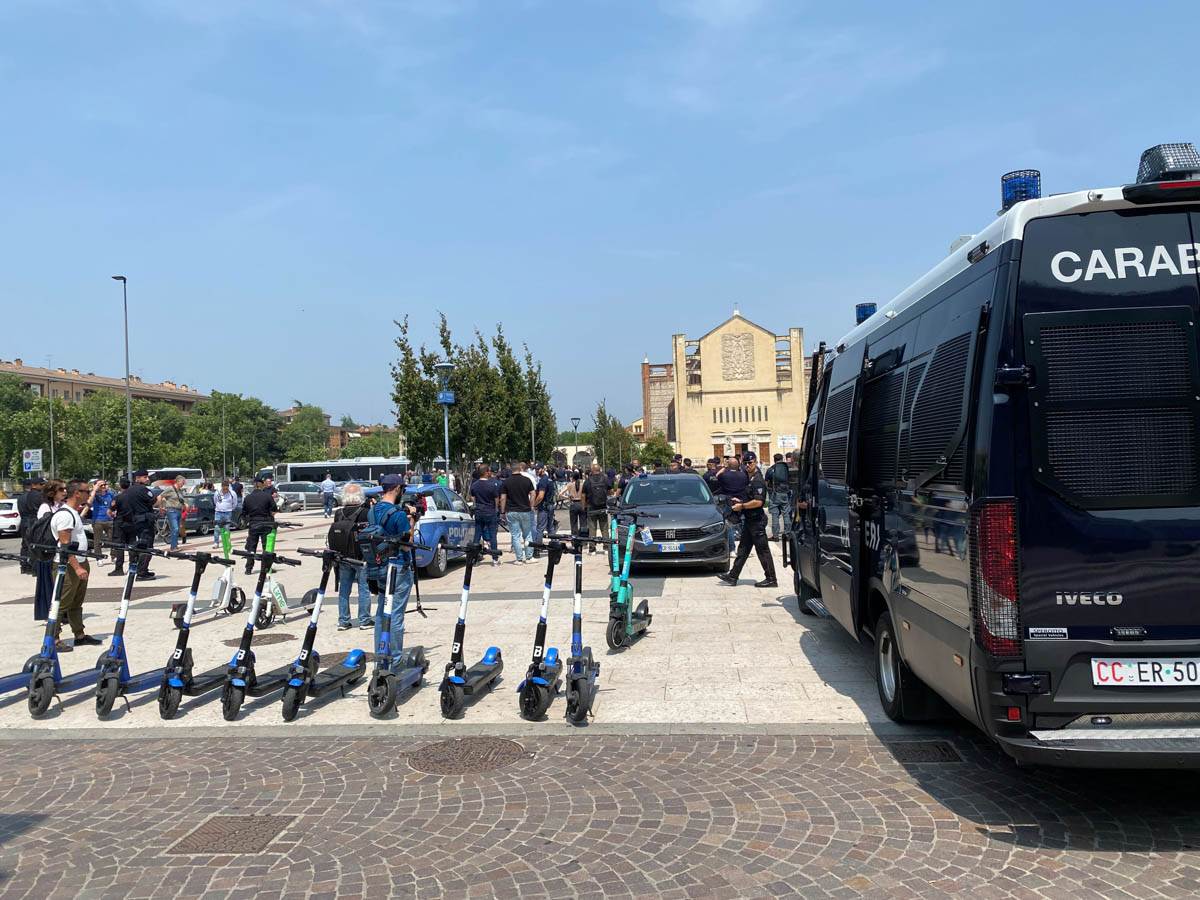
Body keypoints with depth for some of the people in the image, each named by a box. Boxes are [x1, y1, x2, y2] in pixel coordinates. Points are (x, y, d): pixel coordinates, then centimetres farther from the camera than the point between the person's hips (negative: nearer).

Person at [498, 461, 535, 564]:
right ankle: (528, 557, 15)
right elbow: (532, 494, -1)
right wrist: (531, 506, 12)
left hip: (511, 512, -1)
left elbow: (503, 498, -5)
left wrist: (502, 512, 3)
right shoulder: (527, 480, -2)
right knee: (527, 534, 14)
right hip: (525, 511, 1)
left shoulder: (506, 482, -4)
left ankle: (519, 559, 2)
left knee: (515, 535, 3)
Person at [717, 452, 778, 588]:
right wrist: (737, 499, 11)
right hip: (748, 520, 10)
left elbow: (758, 502, -25)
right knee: (743, 549, 13)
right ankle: (733, 576, 18)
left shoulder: (758, 481, -17)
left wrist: (742, 506, -16)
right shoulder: (747, 478, 12)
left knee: (762, 549, -4)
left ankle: (771, 580, 2)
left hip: (757, 519, -10)